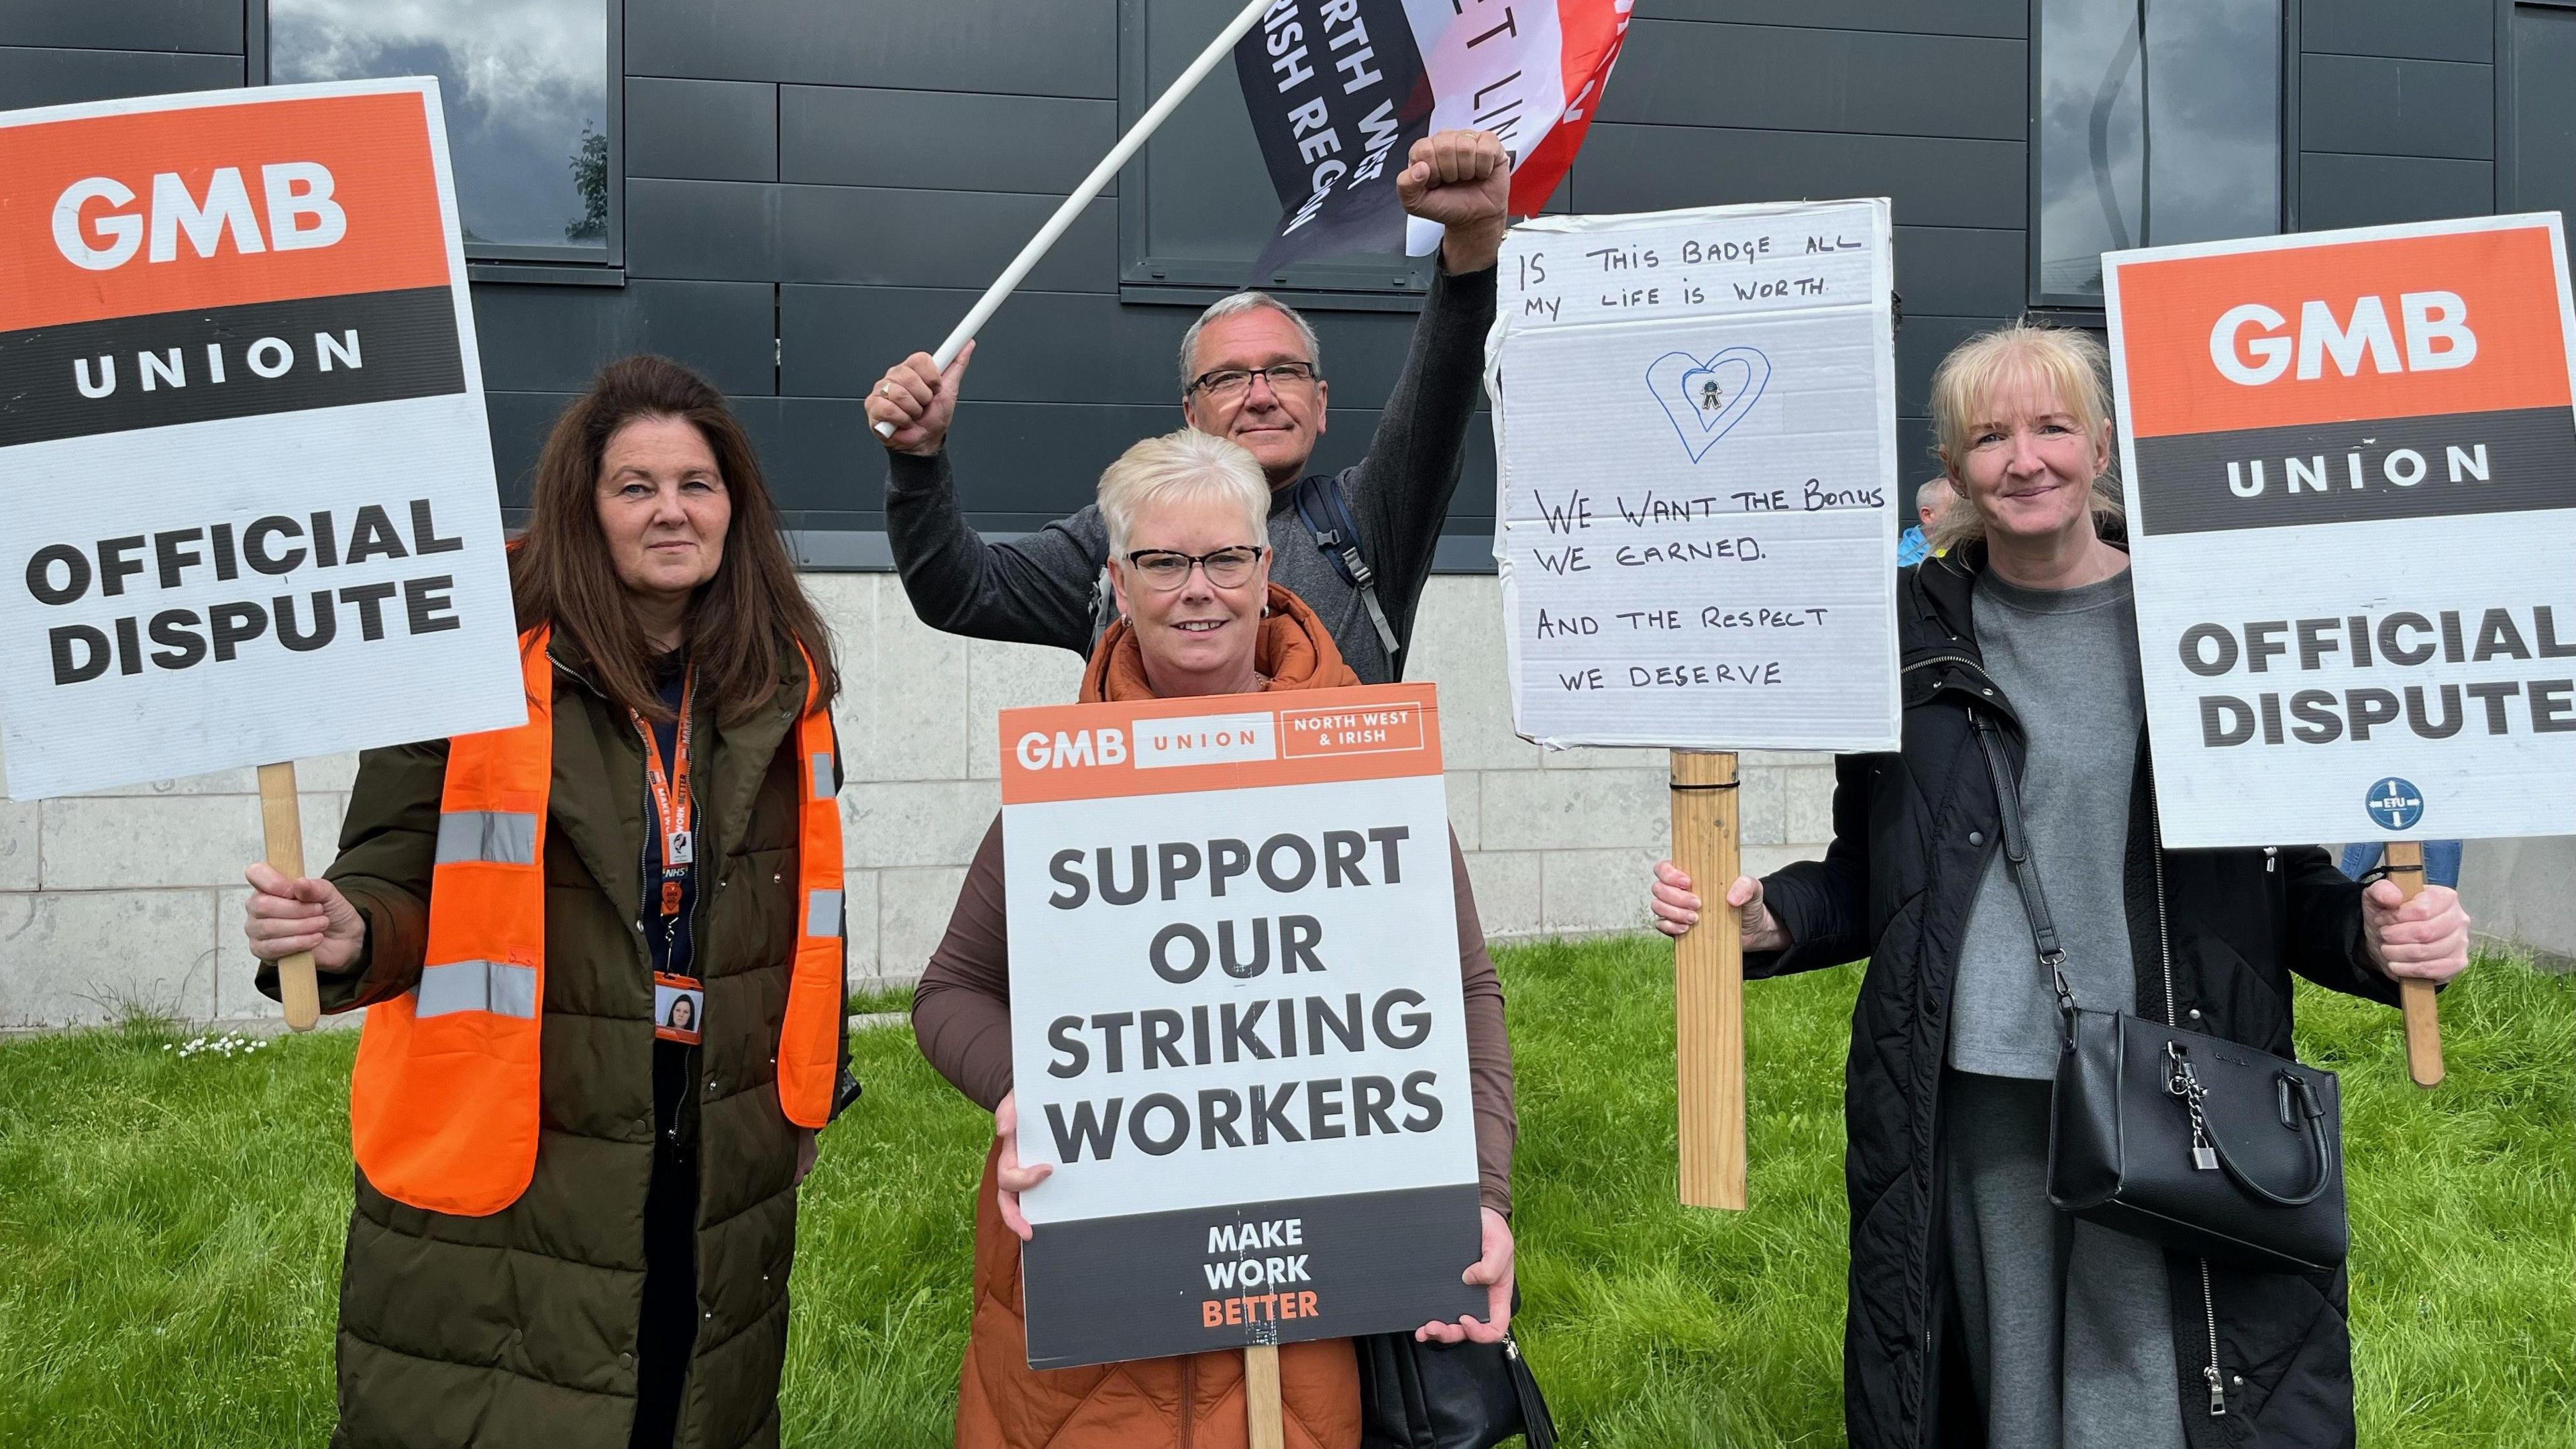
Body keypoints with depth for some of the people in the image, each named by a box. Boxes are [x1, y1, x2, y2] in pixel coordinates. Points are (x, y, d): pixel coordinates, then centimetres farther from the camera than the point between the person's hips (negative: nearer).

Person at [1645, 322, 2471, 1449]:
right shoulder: (1910, 634, 4)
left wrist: (2373, 936, -15)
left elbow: (2291, 881, 5)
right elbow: (1864, 882, 10)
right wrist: (1763, 921, -9)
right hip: (1968, 1113, 2)